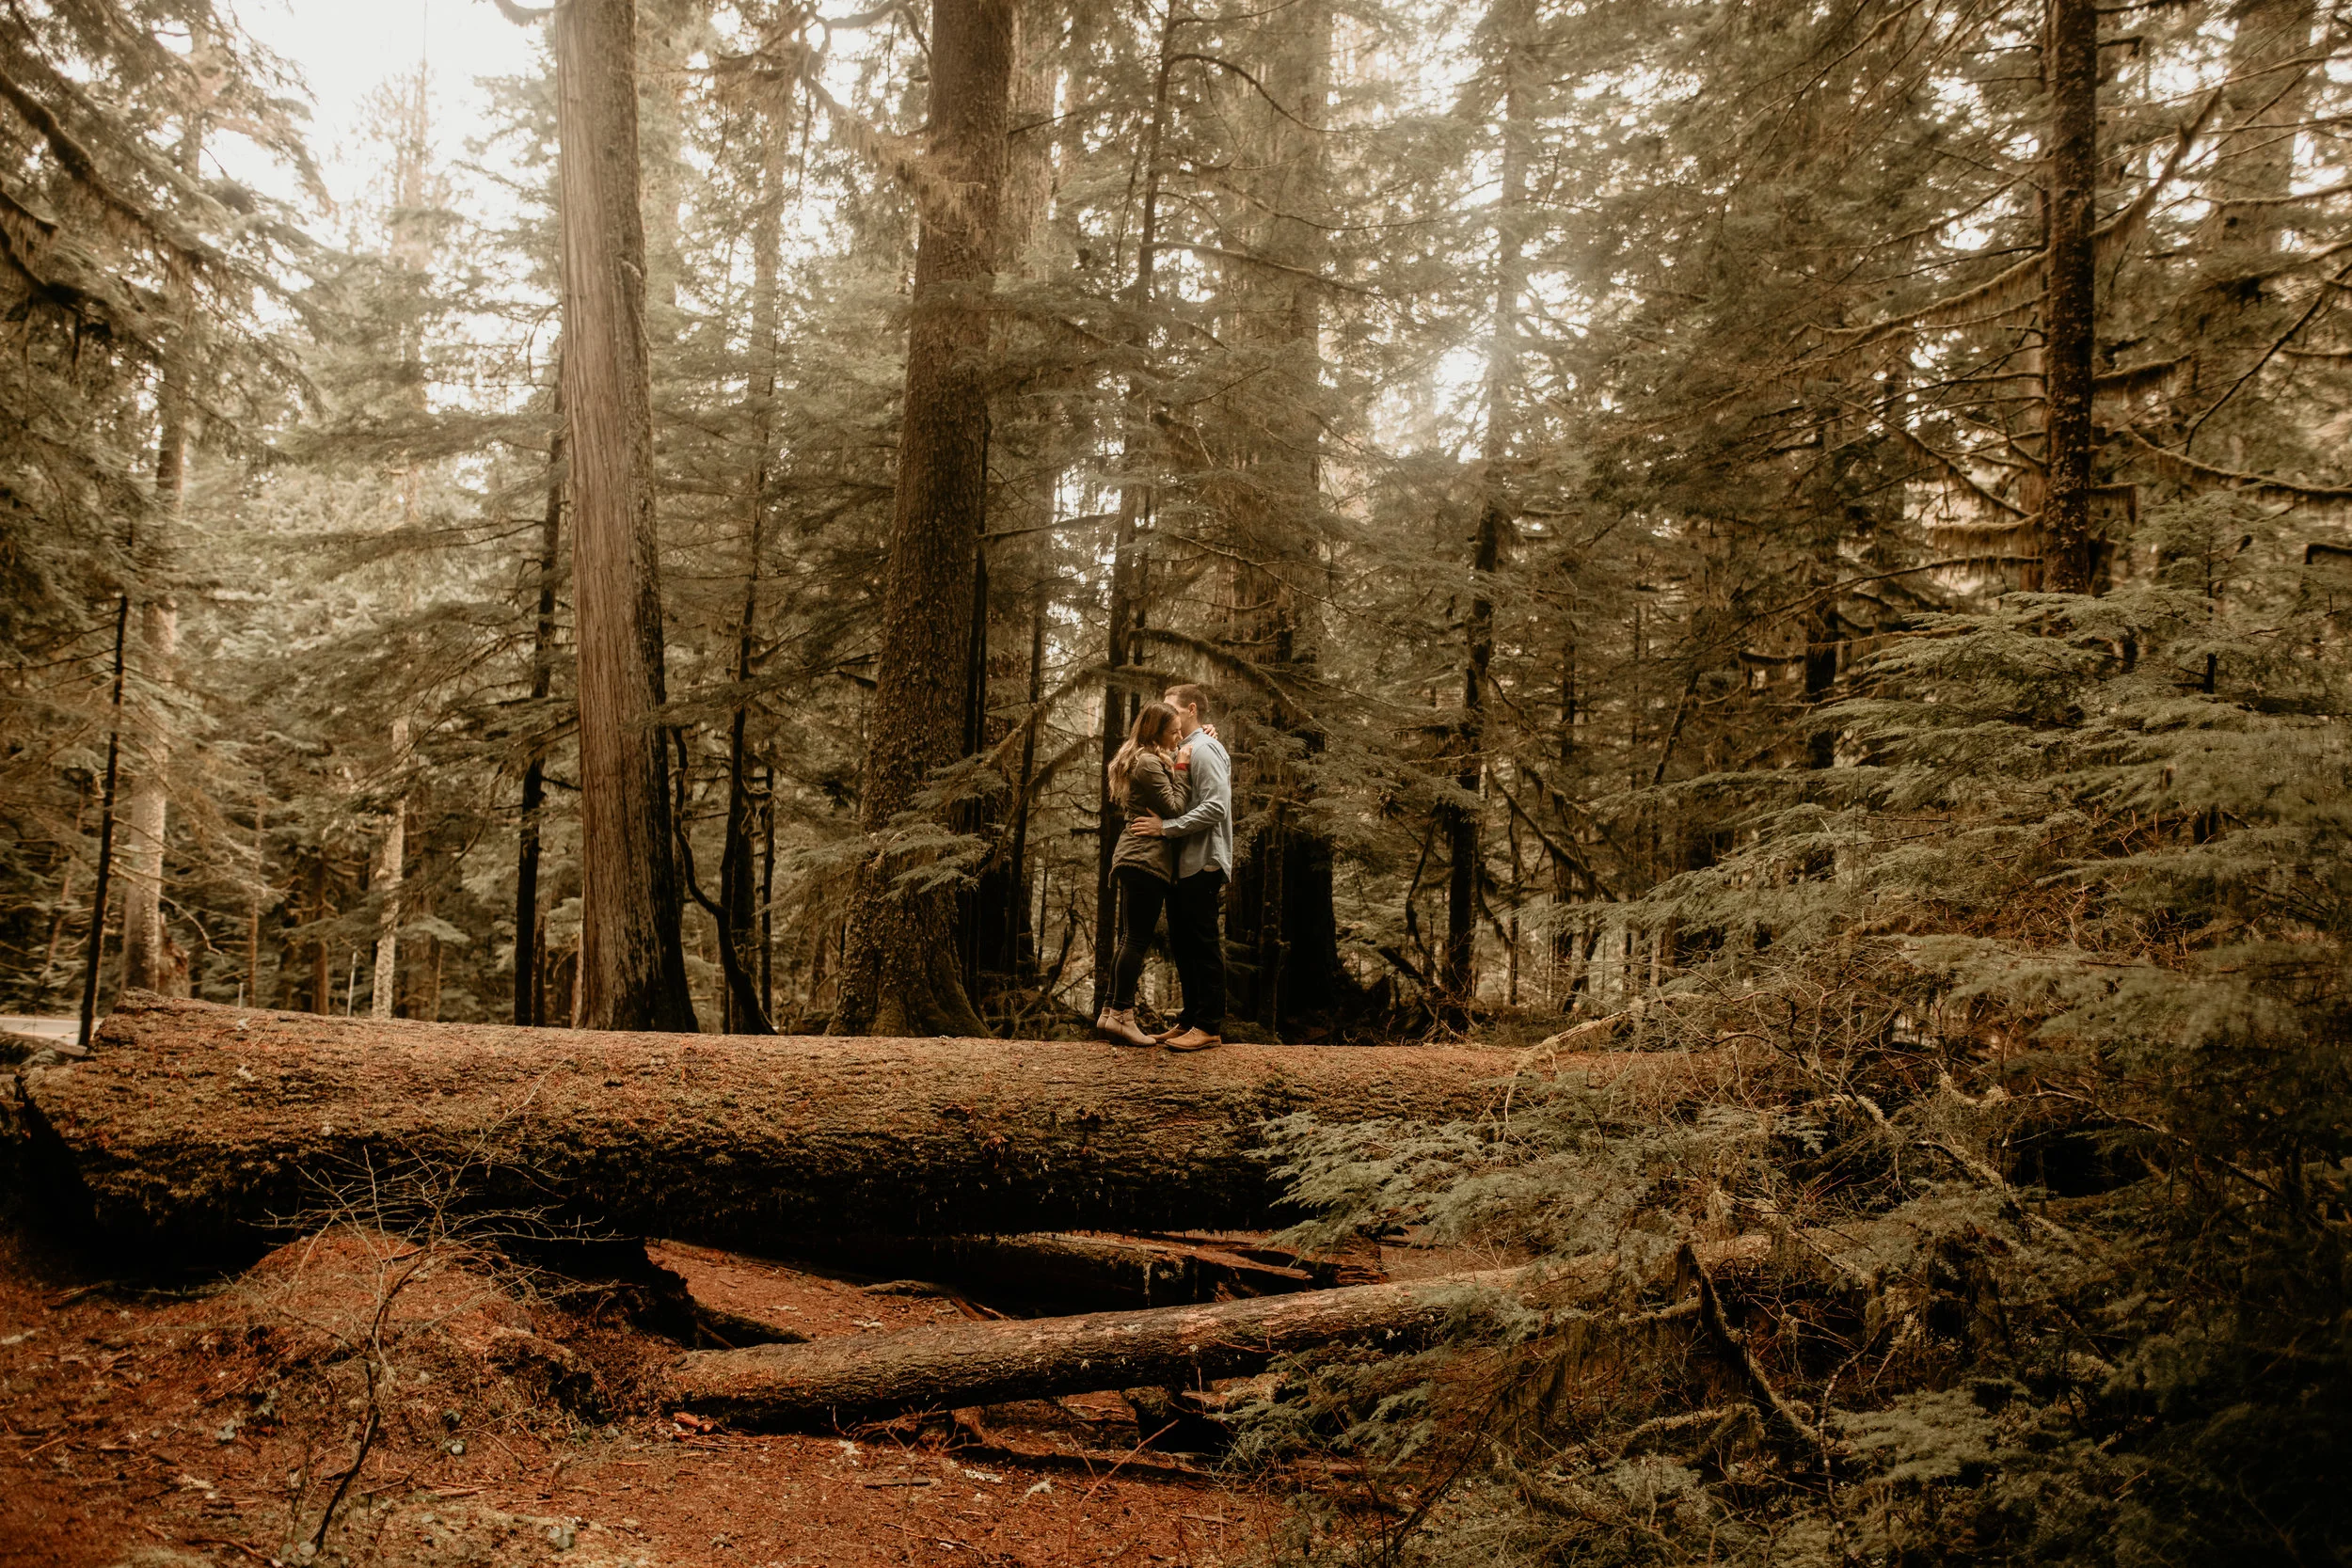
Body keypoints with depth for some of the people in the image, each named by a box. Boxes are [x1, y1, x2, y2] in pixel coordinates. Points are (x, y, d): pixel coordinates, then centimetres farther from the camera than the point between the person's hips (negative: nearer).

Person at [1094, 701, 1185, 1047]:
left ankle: (1110, 1013, 10)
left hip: (1131, 859, 10)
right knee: (1138, 939, -10)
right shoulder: (1150, 763, -12)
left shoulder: (1133, 760, 20)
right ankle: (1122, 1015, -12)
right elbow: (1173, 809, -14)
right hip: (1148, 859, -10)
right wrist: (1180, 772, -4)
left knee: (1131, 940, 11)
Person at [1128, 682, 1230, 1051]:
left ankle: (1209, 1027, -2)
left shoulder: (1204, 748, -11)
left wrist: (1165, 827, -21)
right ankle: (1190, 1020, 20)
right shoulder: (1184, 750, 19)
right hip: (1183, 864, 10)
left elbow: (1215, 807, -21)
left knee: (1203, 944, -6)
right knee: (1182, 942, 13)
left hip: (1202, 864, -10)